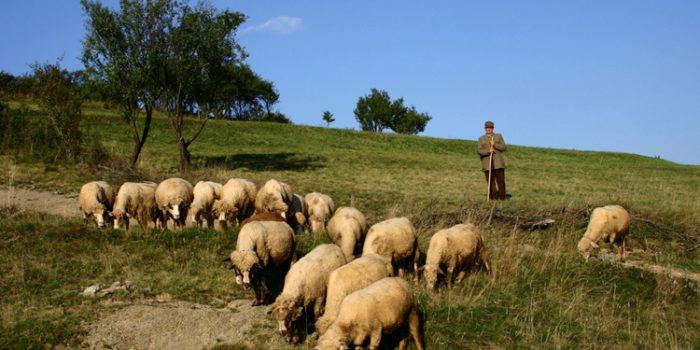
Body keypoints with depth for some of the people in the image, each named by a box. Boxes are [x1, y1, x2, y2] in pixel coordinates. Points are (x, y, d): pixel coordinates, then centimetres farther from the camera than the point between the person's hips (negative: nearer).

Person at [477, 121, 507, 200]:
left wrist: (494, 145, -12)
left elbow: (504, 148, 4)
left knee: (501, 181, -6)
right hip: (487, 164, 0)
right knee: (491, 183, -3)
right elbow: (479, 150, 1)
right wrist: (488, 151, -15)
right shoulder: (481, 139, 13)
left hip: (498, 163, 0)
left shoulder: (498, 136, 13)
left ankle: (502, 199, -1)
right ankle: (493, 199, 1)